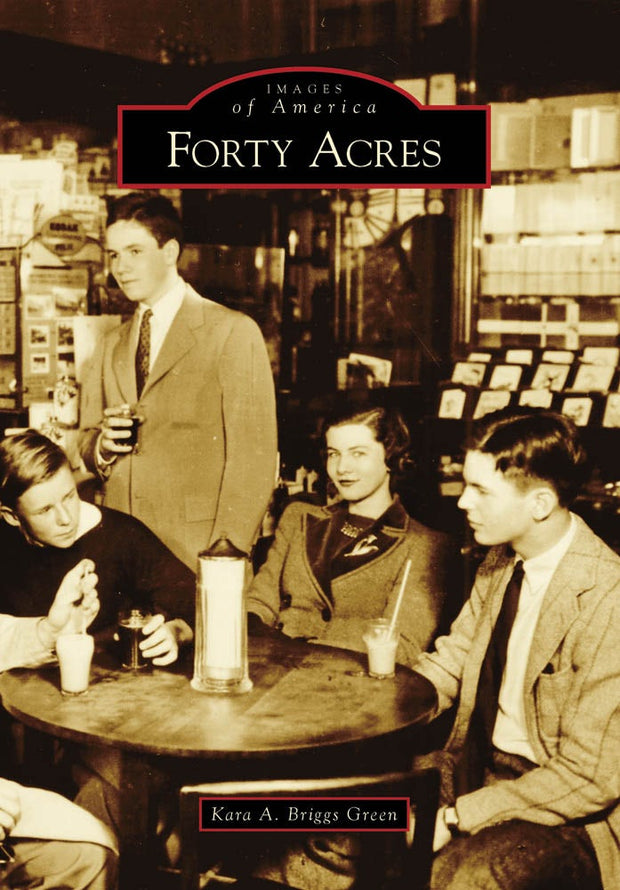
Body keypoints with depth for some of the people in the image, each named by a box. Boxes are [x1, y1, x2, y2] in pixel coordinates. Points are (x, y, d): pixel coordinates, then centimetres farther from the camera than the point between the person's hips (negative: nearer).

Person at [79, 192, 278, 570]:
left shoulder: (233, 331, -3)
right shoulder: (114, 346, 17)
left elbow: (254, 456, -8)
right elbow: (87, 439, 21)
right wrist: (102, 446, -3)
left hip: (197, 553, -4)